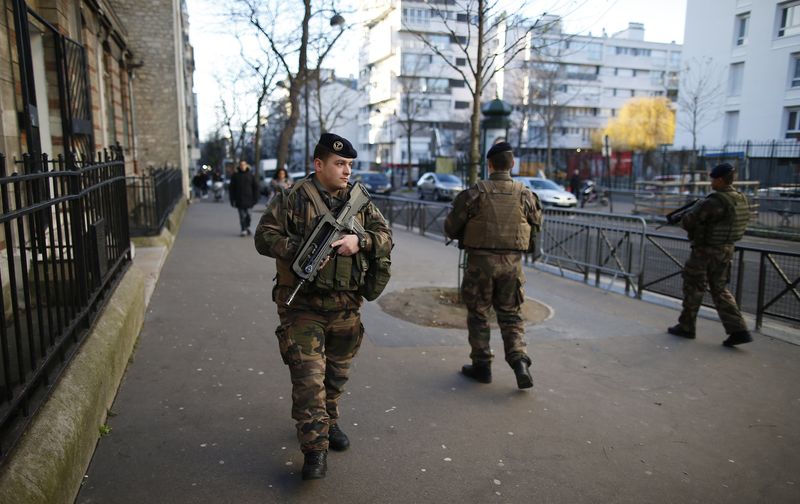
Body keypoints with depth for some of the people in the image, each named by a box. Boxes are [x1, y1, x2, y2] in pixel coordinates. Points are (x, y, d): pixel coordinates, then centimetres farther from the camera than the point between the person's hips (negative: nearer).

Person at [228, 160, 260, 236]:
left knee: (247, 214, 3)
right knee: (242, 215, -4)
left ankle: (247, 227, 26)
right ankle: (244, 230, 1)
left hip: (248, 198, 1)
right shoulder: (235, 175, 3)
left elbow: (256, 186, 6)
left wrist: (255, 198, 0)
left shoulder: (250, 175, 4)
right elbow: (231, 188, 4)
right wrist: (232, 199, -2)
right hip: (239, 199, -1)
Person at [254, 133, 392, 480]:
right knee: (308, 376, -5)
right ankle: (315, 447, 6)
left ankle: (329, 421, 41)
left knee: (337, 373, 18)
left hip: (346, 306, 5)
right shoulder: (292, 199, -5)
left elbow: (385, 237, 2)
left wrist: (359, 241, -19)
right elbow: (264, 237, -8)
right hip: (302, 304, -4)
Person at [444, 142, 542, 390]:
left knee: (478, 314, 12)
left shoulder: (475, 193, -9)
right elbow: (536, 226, 9)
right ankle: (519, 361, 0)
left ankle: (482, 366, 18)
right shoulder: (525, 195, -2)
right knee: (510, 314, 15)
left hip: (480, 262, -2)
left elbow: (451, 228, -4)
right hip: (512, 263, 2)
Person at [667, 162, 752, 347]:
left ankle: (686, 326, 20)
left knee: (693, 289, 7)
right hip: (726, 250, 8)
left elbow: (688, 222, -18)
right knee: (720, 290, 15)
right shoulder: (740, 199, 6)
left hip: (705, 252, -8)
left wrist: (683, 219, 4)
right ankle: (738, 330, 8)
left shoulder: (714, 202, -22)